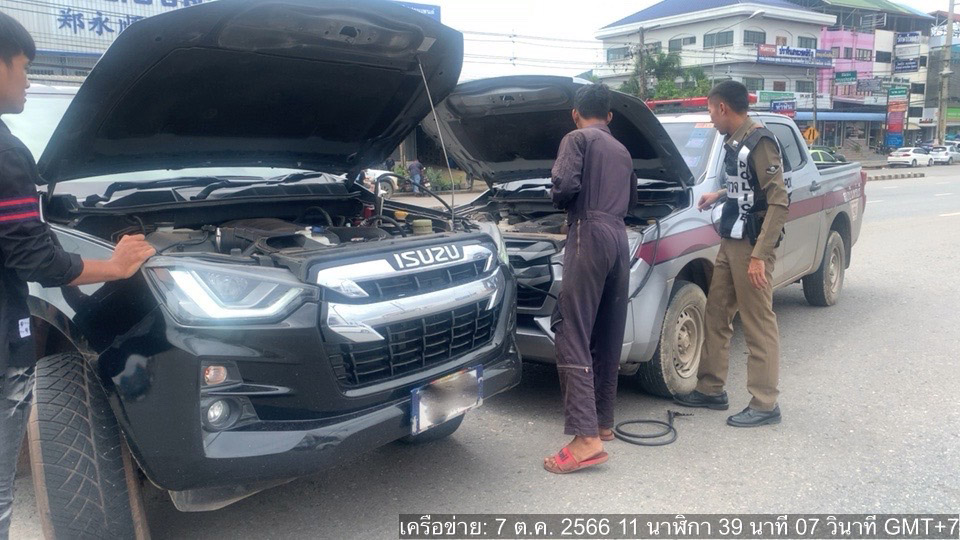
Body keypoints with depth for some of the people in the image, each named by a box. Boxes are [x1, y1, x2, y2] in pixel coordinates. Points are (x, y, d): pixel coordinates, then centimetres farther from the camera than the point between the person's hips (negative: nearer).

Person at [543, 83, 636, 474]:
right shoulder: (622, 152, 26)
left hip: (589, 235, -8)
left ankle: (586, 439, -18)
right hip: (619, 240, 8)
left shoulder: (577, 139, 4)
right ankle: (603, 423, 23)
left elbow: (565, 185, -12)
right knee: (608, 340, 13)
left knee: (572, 338, -11)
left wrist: (560, 201, 9)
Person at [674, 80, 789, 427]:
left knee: (758, 324, -2)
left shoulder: (760, 142, -15)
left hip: (751, 246, -9)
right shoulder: (735, 142, 12)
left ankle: (765, 405, 8)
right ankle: (712, 390, 26)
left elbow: (779, 202, -21)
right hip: (730, 242, 10)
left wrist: (759, 255, -25)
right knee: (716, 315, 14)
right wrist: (720, 196, 27)